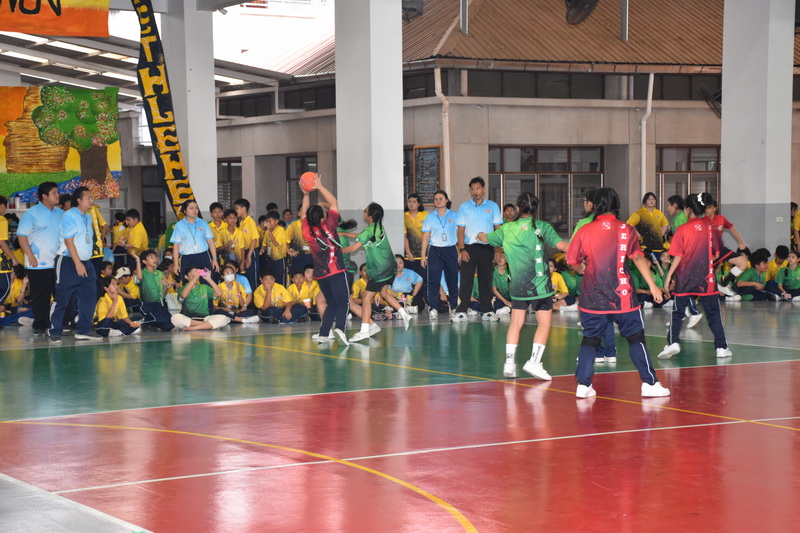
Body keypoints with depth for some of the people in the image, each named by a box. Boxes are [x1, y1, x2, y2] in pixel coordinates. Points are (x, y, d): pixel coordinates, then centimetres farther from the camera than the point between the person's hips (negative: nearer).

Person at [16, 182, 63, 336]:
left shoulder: (61, 214, 13)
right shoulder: (31, 213, -4)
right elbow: (22, 236, -8)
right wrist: (31, 256, -15)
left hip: (58, 264, 5)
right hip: (38, 264, -5)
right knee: (40, 297, 0)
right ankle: (40, 326, 8)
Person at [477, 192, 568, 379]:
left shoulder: (507, 229, 6)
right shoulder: (541, 226, -6)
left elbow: (486, 238, 24)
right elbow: (560, 244, -18)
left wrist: (479, 236, 46)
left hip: (517, 285, 4)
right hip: (539, 284, -4)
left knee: (516, 323, 12)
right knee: (544, 323, 1)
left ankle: (509, 362, 8)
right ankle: (534, 361, -10)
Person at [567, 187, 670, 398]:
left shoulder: (584, 231, 0)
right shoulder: (626, 229, -3)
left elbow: (572, 261, 5)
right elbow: (637, 258, -11)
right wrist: (653, 286, -11)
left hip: (592, 297, 2)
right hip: (622, 296, -2)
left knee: (590, 340, 10)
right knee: (636, 338, 7)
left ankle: (583, 385, 5)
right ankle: (649, 383, 6)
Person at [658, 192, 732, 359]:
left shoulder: (682, 229, -9)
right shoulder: (709, 226, 0)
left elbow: (678, 256, -11)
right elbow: (716, 252, 6)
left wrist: (669, 276, -6)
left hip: (685, 278, -2)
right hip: (707, 278, 2)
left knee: (677, 312, 9)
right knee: (713, 313, 9)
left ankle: (673, 343, -4)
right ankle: (721, 347, 7)